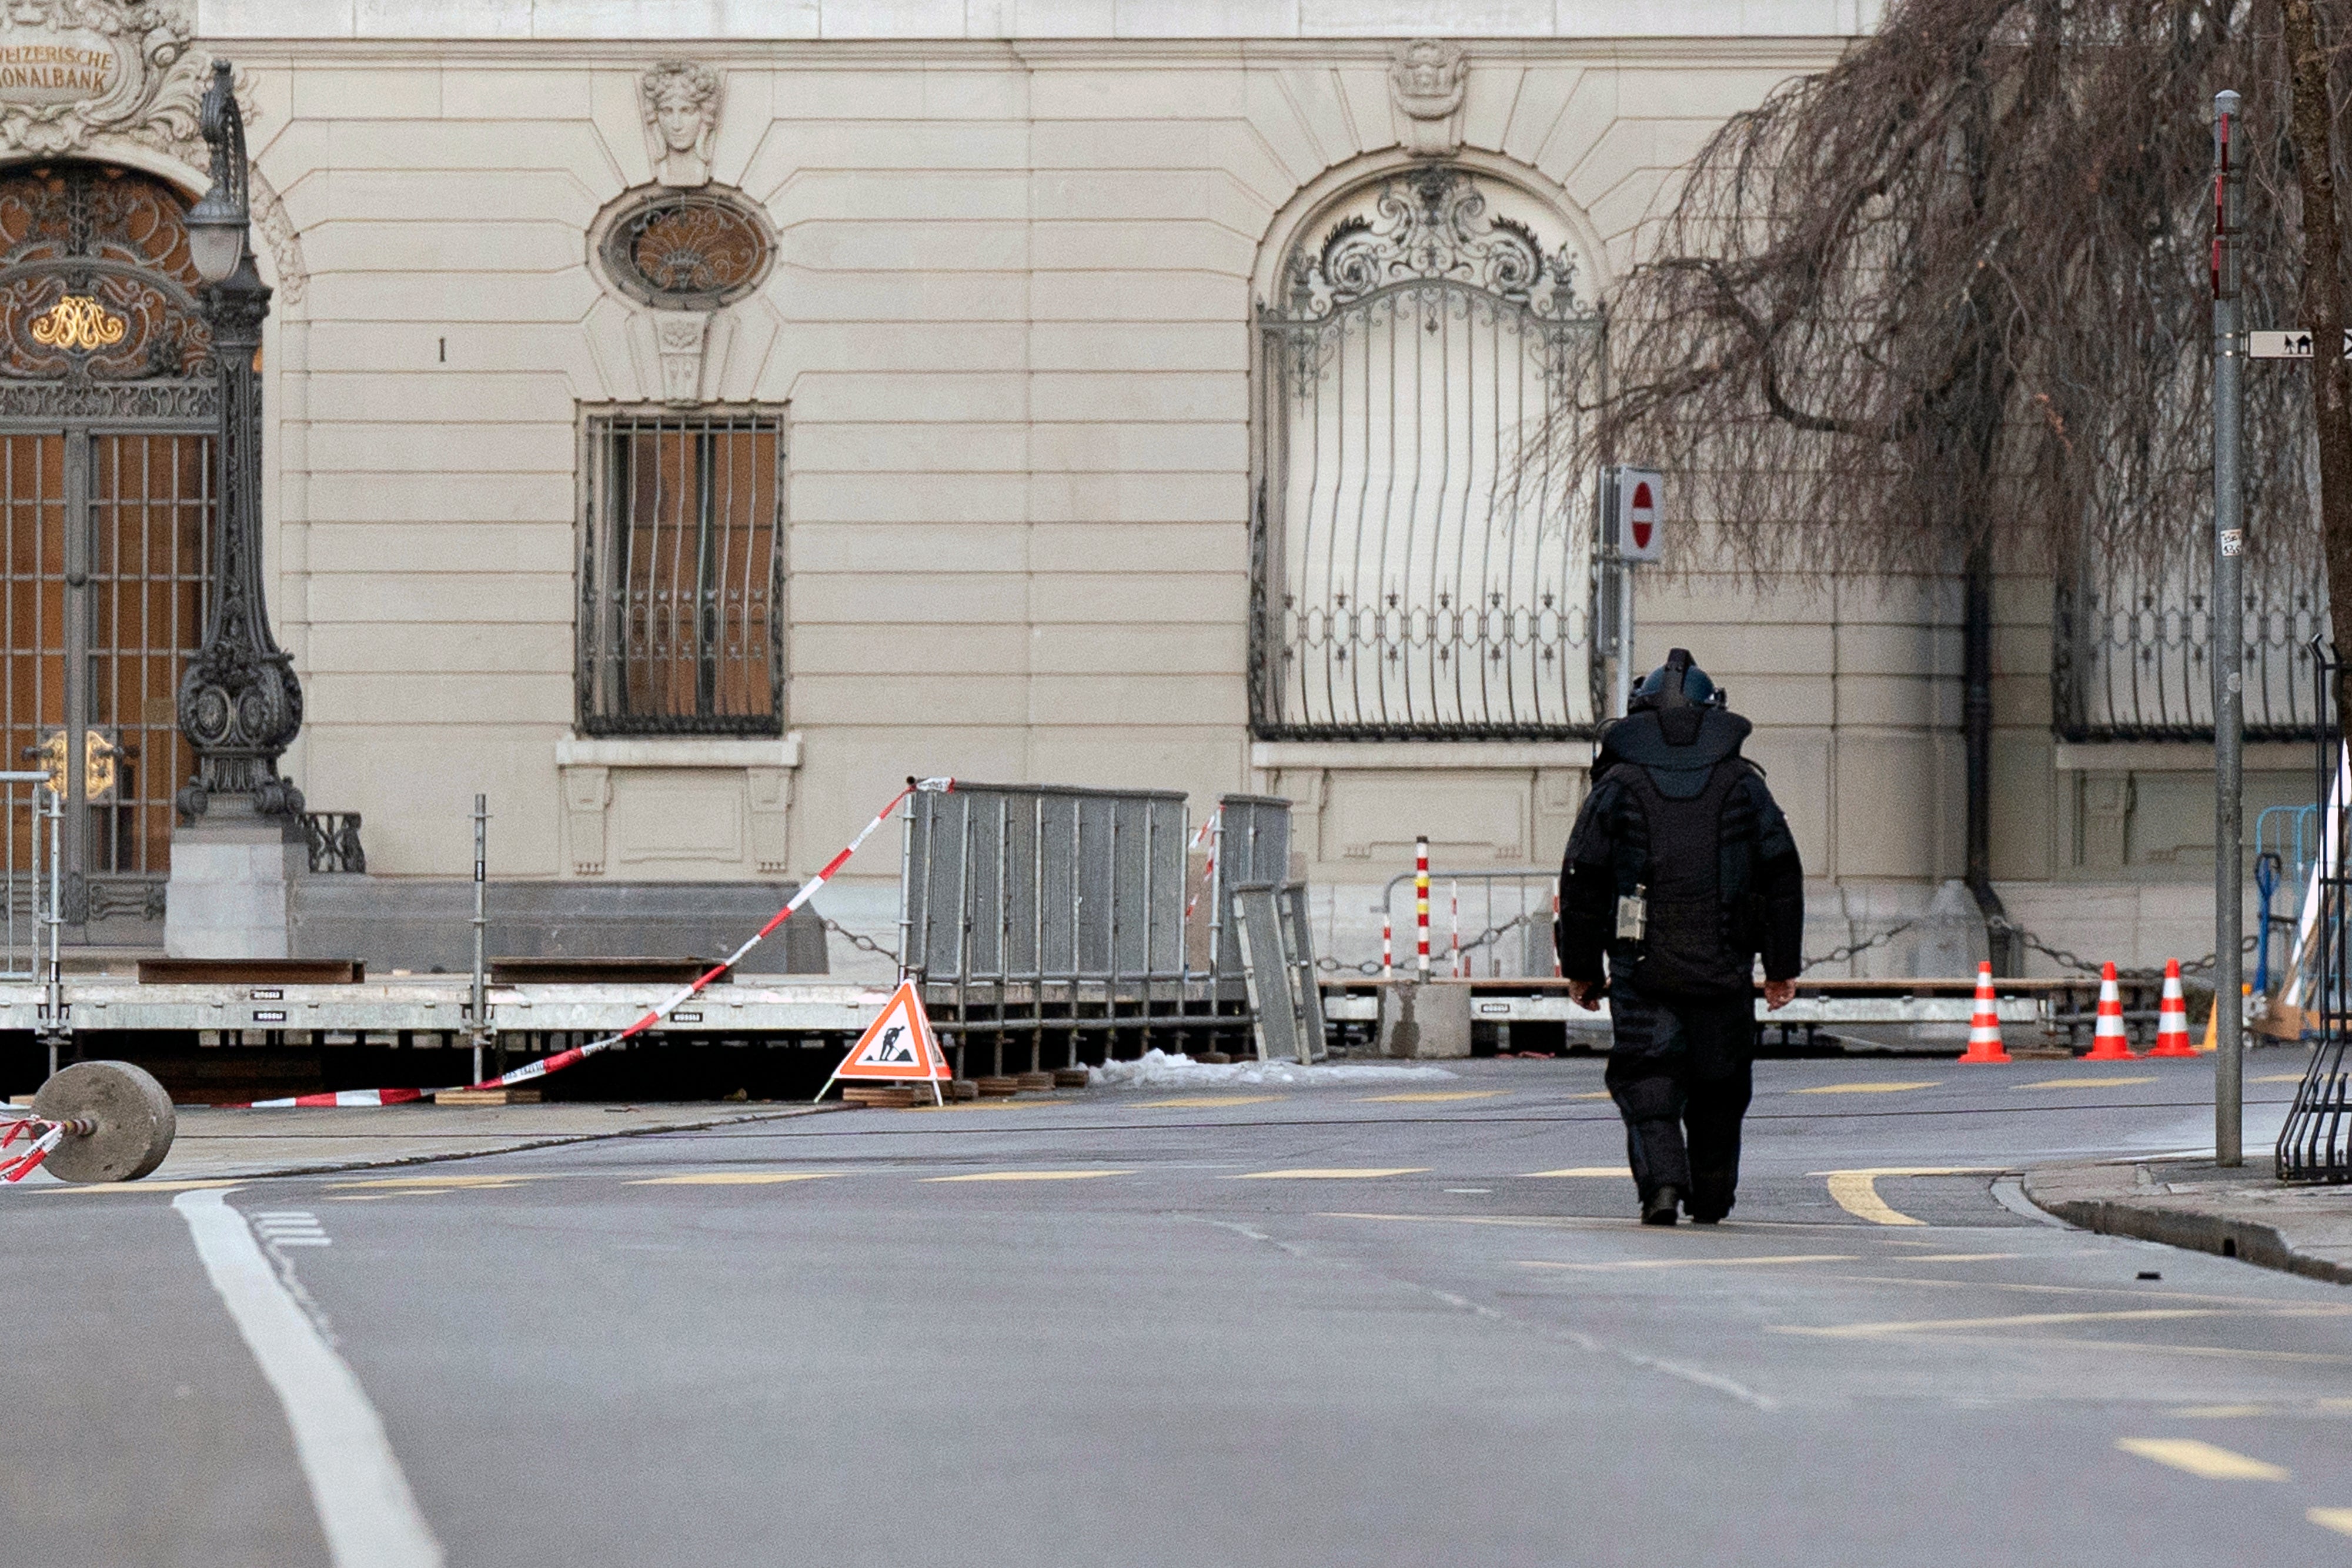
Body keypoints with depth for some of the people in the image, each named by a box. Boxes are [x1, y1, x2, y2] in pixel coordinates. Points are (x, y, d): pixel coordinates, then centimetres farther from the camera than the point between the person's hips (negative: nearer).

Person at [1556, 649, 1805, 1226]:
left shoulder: (1617, 786, 2)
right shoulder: (1743, 784, 7)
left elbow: (1582, 885, 2)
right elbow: (1782, 878, 6)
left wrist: (1581, 968, 11)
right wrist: (1783, 965, 11)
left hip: (1643, 967, -2)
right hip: (1725, 970, 2)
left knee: (1647, 1085, -1)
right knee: (1718, 1089, 15)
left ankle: (1662, 1181, -20)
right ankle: (1712, 1195, 23)